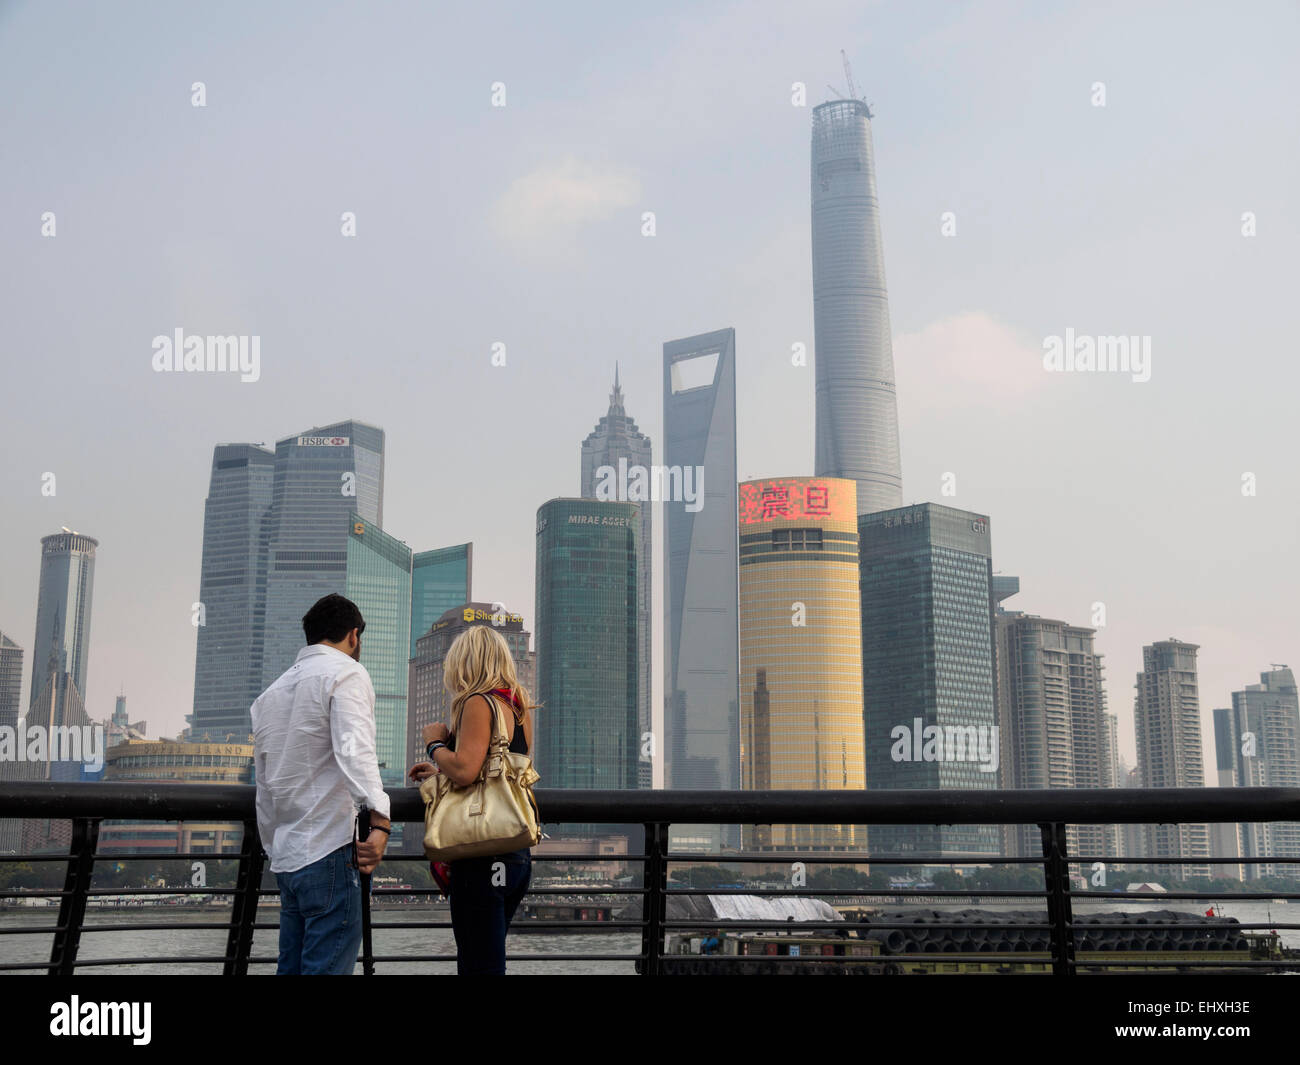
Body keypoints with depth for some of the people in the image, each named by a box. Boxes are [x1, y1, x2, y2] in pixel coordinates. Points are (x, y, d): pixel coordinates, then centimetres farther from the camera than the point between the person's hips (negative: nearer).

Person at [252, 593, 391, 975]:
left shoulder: (271, 693, 21)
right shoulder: (346, 673, -3)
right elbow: (354, 750, -21)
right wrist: (380, 821, -30)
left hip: (285, 858, 8)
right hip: (328, 851, -8)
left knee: (292, 965, 12)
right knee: (329, 965, -7)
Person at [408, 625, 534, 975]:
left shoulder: (479, 703, -11)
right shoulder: (520, 708, 14)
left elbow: (464, 770, -23)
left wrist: (435, 743, -5)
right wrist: (439, 771, 26)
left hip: (483, 858, -9)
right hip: (518, 857, 9)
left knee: (479, 966, -4)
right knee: (481, 960, 19)